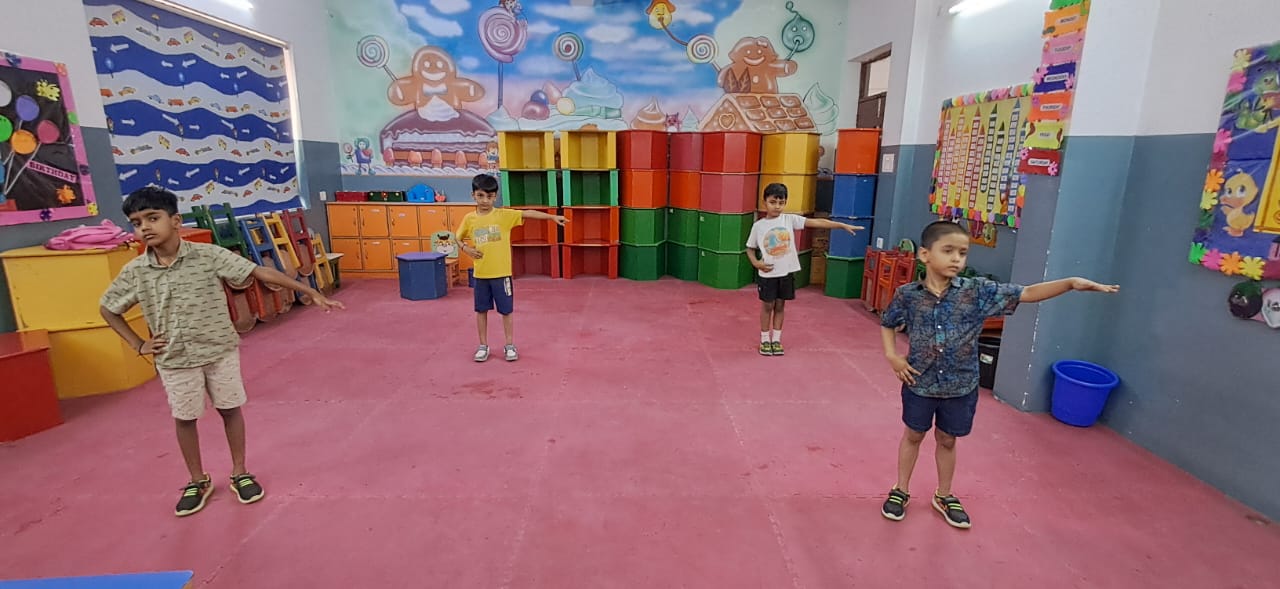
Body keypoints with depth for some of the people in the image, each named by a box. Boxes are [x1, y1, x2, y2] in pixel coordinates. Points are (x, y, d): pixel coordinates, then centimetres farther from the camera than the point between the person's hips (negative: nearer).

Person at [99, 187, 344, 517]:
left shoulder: (208, 256, -14)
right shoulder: (134, 272, -5)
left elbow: (260, 273, -18)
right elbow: (107, 309, 11)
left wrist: (311, 293, -22)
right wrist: (138, 345, 2)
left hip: (220, 351, -2)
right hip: (174, 360, 2)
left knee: (230, 409, 10)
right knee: (184, 419, 13)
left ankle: (239, 473, 28)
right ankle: (197, 481, 32)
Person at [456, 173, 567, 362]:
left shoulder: (504, 215, -7)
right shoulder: (469, 218, 2)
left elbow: (528, 214, -14)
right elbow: (457, 238, 15)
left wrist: (552, 217, -22)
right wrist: (466, 249, -4)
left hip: (501, 273, -2)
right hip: (480, 274, 3)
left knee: (506, 310, 7)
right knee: (481, 310, 12)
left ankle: (510, 345, 21)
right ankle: (483, 346, 26)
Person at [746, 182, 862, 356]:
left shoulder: (790, 219, -4)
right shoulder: (758, 226, -4)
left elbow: (816, 222, -10)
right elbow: (750, 248, 6)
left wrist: (843, 226, -15)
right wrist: (756, 263, -12)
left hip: (786, 272, 1)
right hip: (768, 273, -1)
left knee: (780, 305, 12)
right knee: (767, 306, 9)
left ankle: (776, 340, 24)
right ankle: (765, 340, 21)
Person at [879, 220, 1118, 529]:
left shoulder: (978, 291, -13)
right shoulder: (908, 295, -14)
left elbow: (1026, 294, -16)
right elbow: (887, 324, 1)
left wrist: (1072, 282, -28)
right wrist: (892, 356, -10)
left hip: (960, 386, 1)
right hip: (919, 383, -1)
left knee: (947, 440, 20)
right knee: (913, 436, 17)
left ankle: (944, 496, 41)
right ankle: (900, 491, 36)